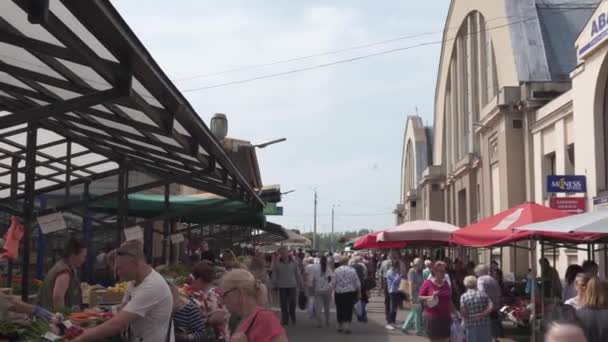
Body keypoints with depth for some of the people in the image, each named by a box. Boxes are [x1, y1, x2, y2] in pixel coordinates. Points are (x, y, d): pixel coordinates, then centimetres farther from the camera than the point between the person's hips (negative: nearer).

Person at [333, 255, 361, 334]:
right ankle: (347, 327, -6)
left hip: (339, 293, 1)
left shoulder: (336, 270, -3)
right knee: (348, 310, 2)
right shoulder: (352, 270, -4)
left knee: (340, 310, 13)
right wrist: (359, 292, 11)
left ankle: (340, 326, 23)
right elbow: (357, 283, 0)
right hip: (350, 292, -1)